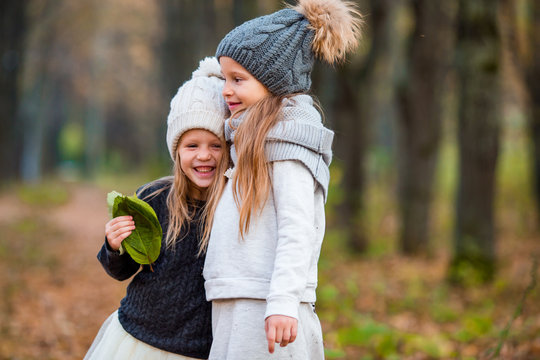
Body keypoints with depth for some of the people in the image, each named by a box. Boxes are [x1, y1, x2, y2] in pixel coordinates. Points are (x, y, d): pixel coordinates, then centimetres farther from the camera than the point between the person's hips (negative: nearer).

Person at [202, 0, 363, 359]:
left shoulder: (289, 129, -6)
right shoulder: (252, 134, 21)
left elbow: (297, 225, -15)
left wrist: (283, 302, -22)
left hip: (264, 311, -9)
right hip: (238, 308, 9)